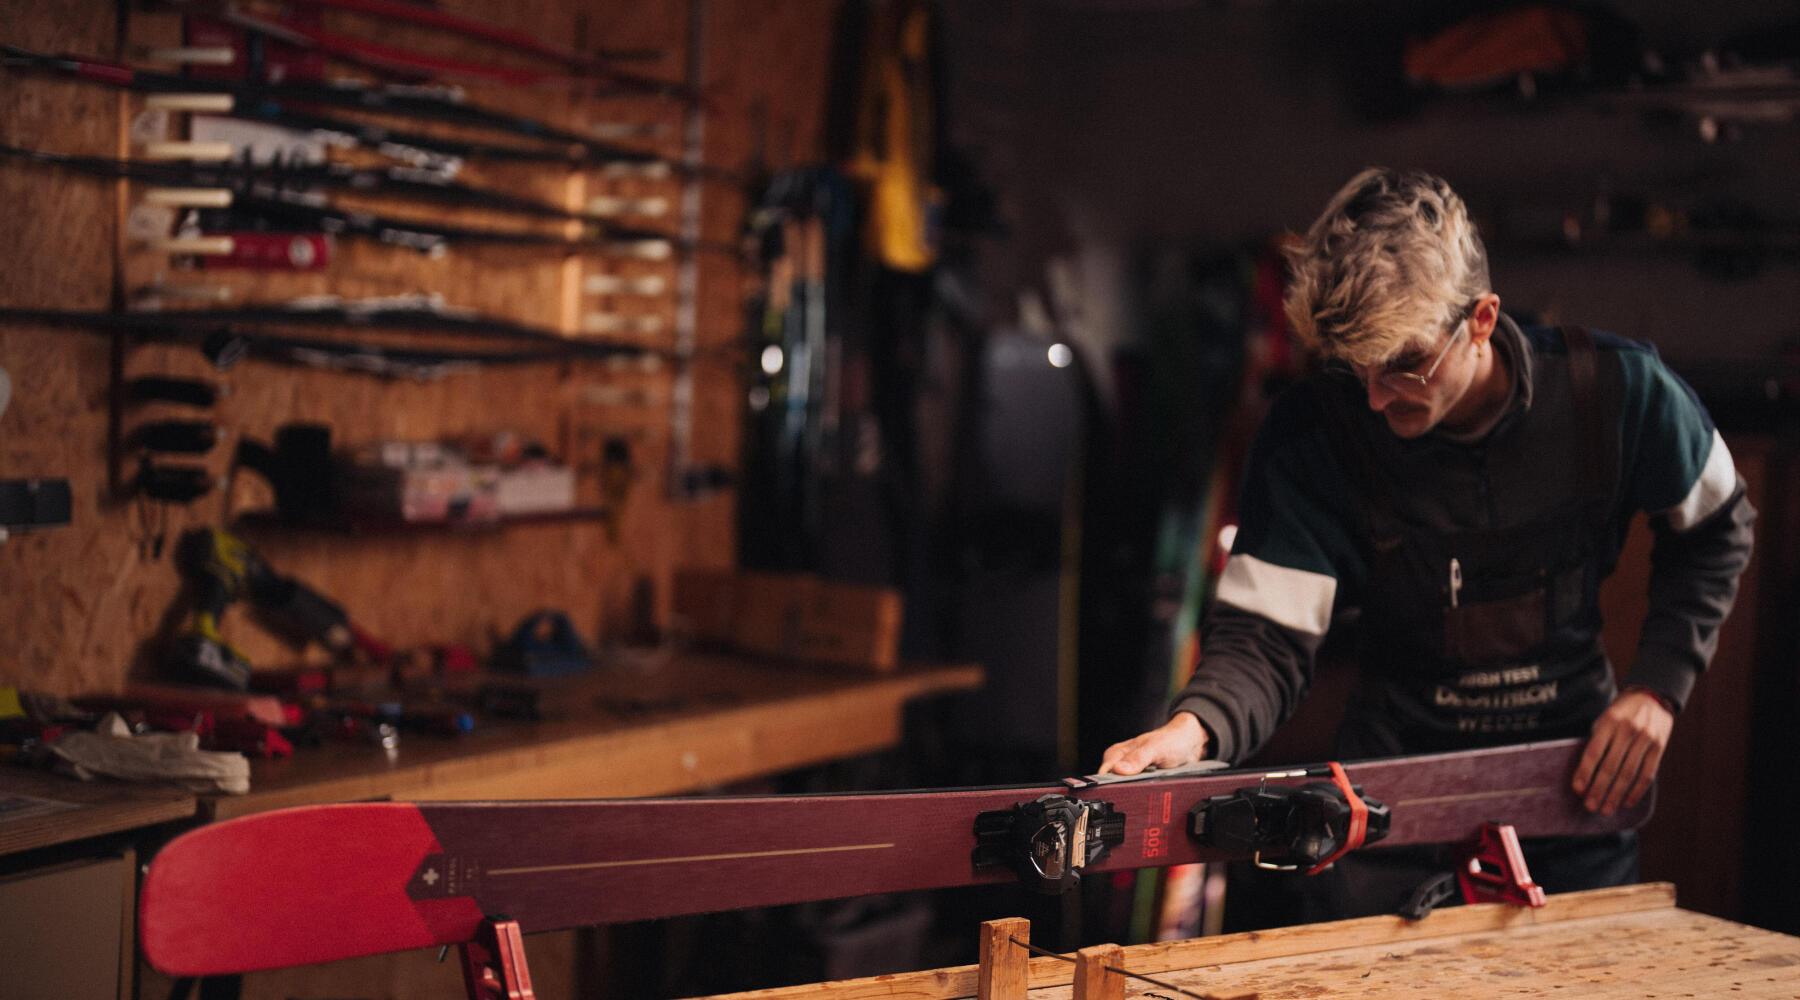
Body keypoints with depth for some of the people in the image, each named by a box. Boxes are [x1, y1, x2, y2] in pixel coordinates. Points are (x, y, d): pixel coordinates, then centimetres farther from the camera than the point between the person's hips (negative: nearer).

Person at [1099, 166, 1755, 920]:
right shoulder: (1310, 433, -19)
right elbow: (1265, 636, -21)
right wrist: (1195, 726, -43)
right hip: (1394, 770, -1)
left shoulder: (1616, 390, -15)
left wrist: (1658, 685, -7)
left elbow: (1714, 527, 5)